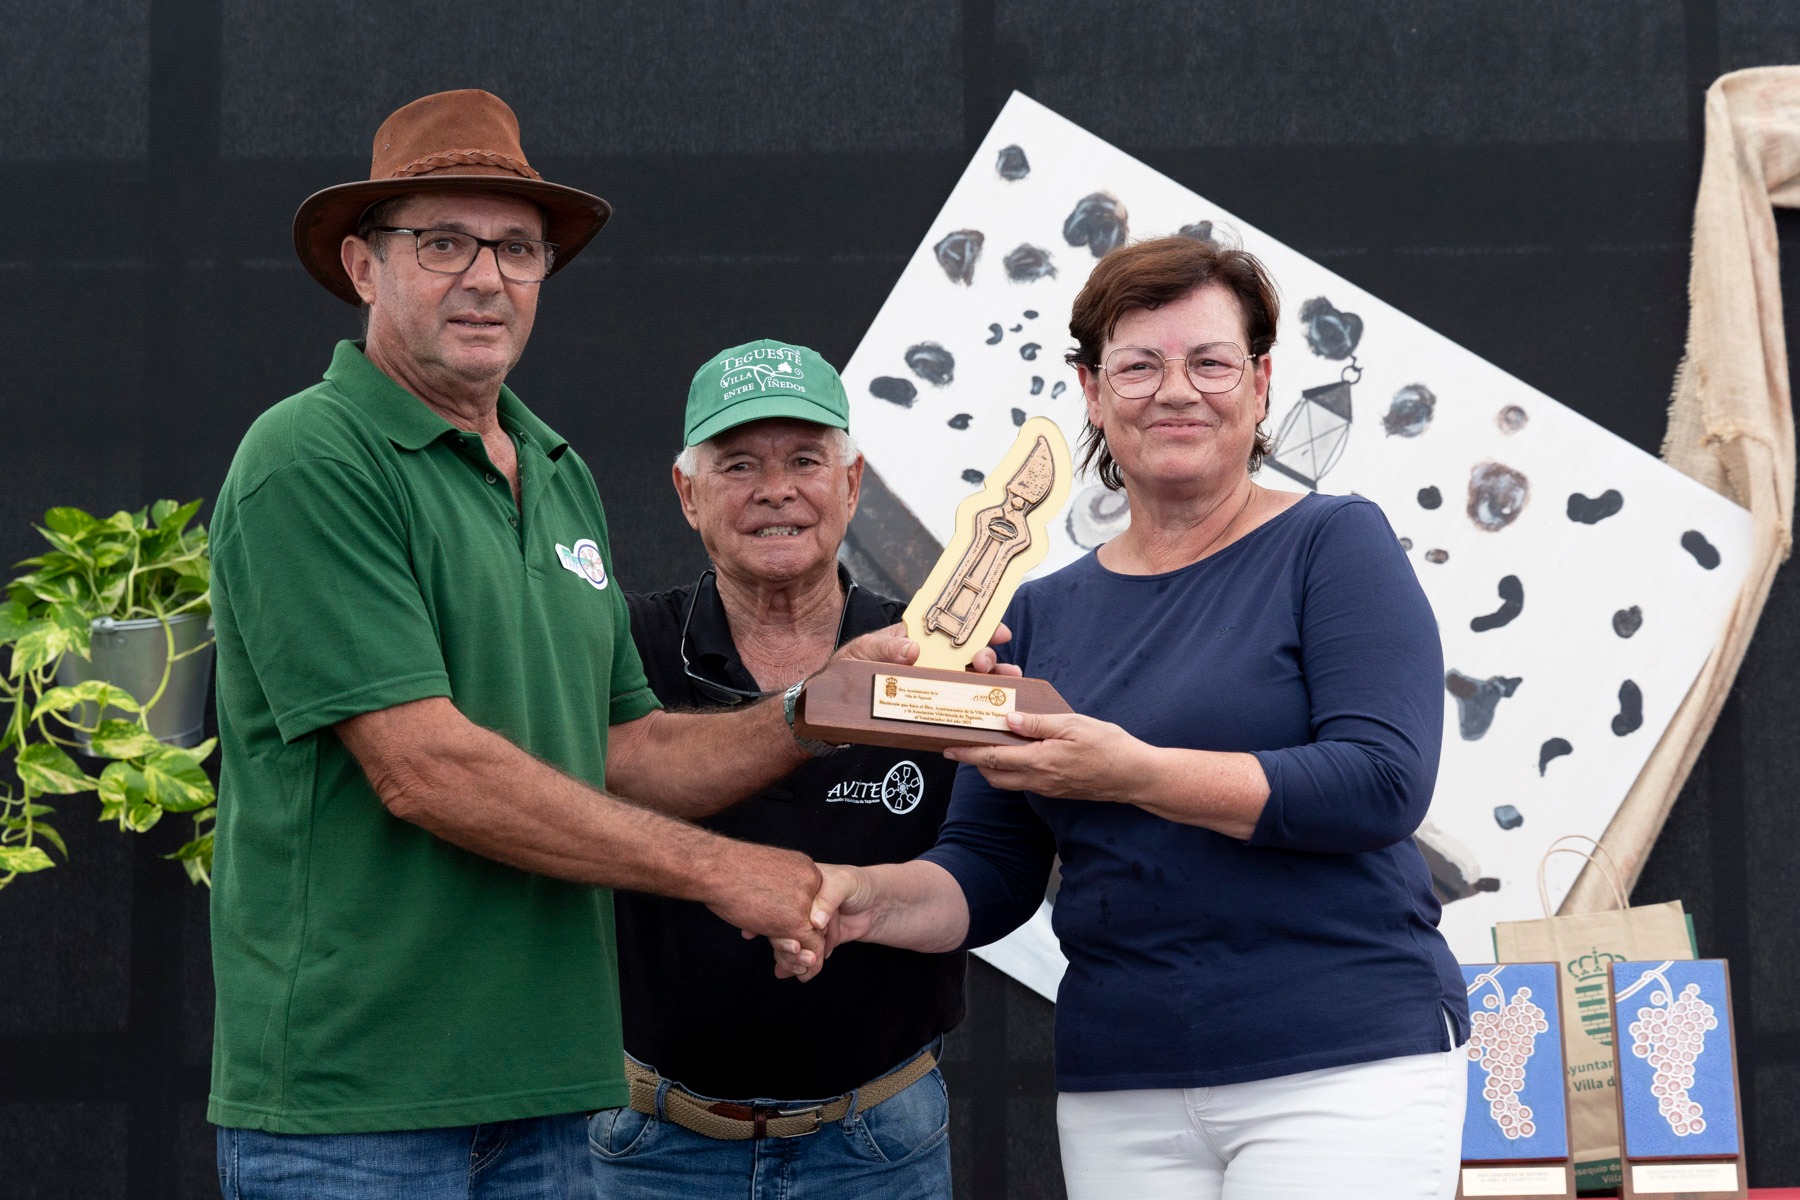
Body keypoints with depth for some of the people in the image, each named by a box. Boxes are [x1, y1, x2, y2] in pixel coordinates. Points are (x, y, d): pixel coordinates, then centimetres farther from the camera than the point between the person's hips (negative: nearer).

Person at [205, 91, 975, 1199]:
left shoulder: (561, 476, 15)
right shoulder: (310, 464, -11)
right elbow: (422, 768, -18)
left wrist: (816, 715, 0)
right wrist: (718, 868, -13)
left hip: (542, 1088, 7)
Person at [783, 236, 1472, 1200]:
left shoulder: (1333, 545, 1)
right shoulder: (1041, 615, 14)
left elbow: (1383, 782, -13)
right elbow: (989, 872, 13)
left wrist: (1133, 772, -20)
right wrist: (873, 899, -9)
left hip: (1342, 1071, -4)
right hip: (1120, 1099, 4)